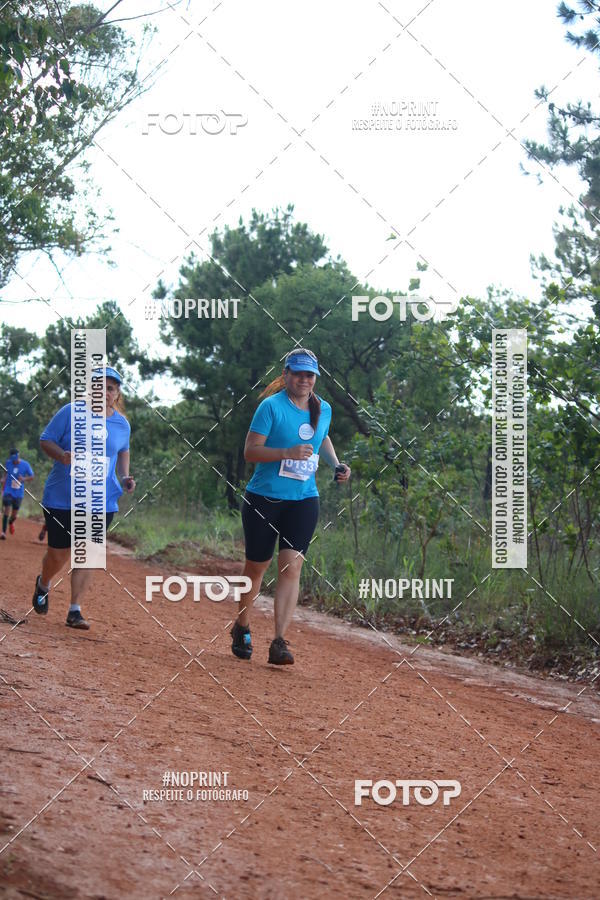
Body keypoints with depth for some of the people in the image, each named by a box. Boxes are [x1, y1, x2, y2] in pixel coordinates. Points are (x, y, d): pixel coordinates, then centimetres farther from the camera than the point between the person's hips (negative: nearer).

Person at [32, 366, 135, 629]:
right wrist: (62, 455, -23)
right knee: (58, 554, 4)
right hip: (62, 499, -2)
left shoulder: (122, 424, 4)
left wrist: (125, 476, 7)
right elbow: (45, 440, -3)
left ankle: (75, 610, 4)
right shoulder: (71, 413, -7)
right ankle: (43, 585, 37)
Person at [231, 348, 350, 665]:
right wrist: (288, 453, -28)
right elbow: (250, 451, -15)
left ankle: (279, 642, -13)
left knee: (291, 567, -10)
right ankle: (241, 627, 33)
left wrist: (336, 464, 10)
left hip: (303, 500, 3)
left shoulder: (323, 409, 7)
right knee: (256, 567, 9)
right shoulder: (271, 407, -10)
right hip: (263, 499, -3)